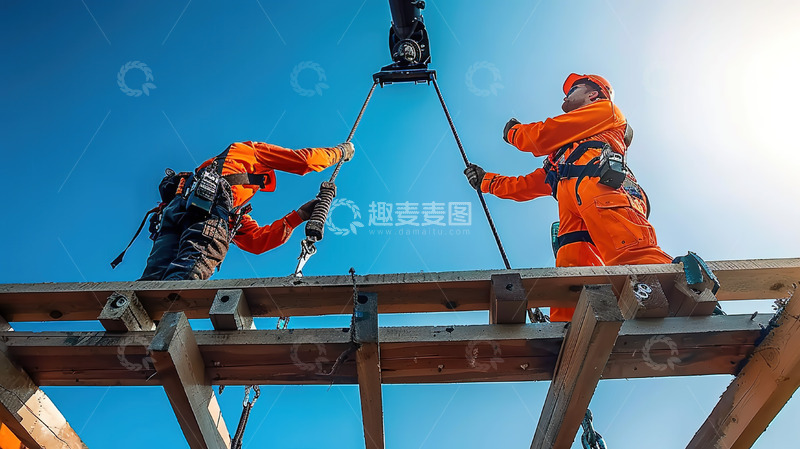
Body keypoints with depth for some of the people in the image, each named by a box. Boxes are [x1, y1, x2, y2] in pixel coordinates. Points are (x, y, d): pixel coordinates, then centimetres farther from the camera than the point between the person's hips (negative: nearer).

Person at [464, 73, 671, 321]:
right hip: (574, 210, 6)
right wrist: (486, 181, 50)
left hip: (602, 183, -6)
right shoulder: (564, 148, 44)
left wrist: (513, 131, 33)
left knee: (633, 256, -34)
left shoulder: (605, 109, 25)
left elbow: (543, 136, 13)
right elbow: (529, 185, 45)